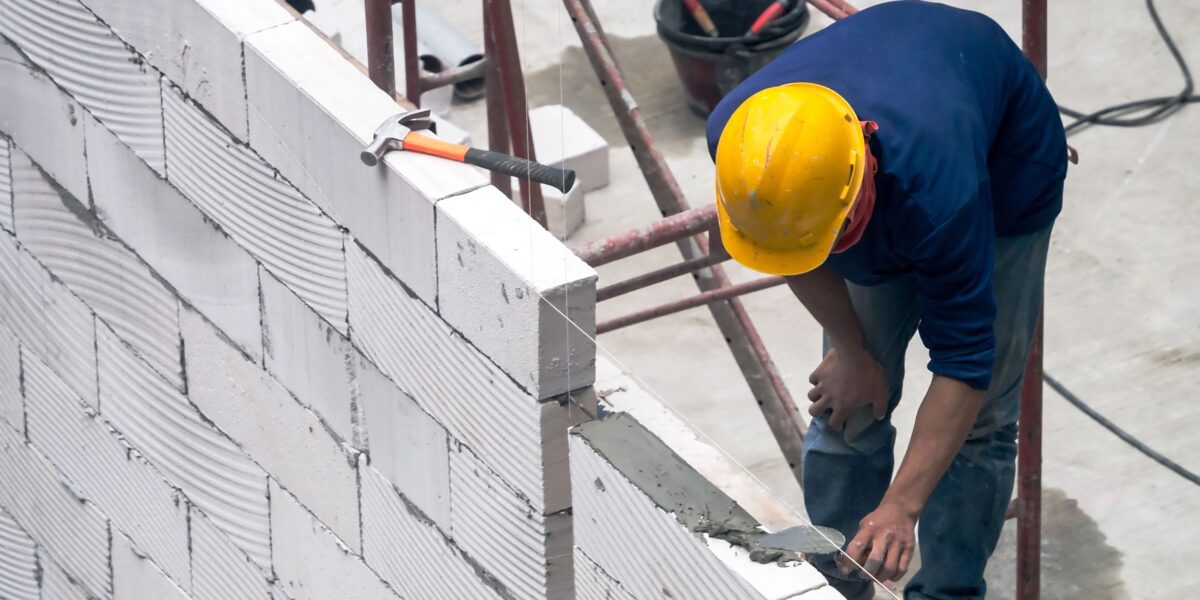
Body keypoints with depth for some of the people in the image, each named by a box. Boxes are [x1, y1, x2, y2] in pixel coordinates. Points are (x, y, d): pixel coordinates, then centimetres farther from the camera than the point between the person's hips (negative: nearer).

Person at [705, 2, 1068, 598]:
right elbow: (779, 233, -9)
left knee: (974, 418, -4)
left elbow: (963, 364, -39)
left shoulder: (935, 185, -48)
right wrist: (851, 350, -4)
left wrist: (900, 507, -43)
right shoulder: (735, 135, -35)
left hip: (1006, 164, -4)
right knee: (848, 401, 3)